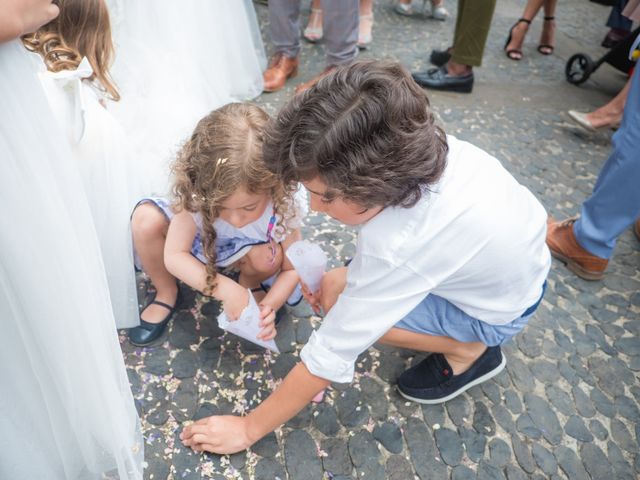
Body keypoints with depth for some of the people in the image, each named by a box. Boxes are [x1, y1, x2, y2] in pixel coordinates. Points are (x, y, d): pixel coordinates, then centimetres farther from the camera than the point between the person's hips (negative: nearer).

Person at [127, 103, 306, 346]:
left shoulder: (284, 206, -36)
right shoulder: (195, 195, -37)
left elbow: (291, 269, -22)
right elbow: (174, 255, -30)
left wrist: (268, 306, -40)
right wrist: (223, 288, -43)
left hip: (244, 253, -1)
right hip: (201, 243, 1)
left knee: (269, 257, -35)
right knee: (146, 219, -25)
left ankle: (250, 282, 2)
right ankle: (166, 294, -2)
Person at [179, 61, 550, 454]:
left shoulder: (396, 247, -40)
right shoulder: (417, 145, -21)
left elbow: (329, 357, -29)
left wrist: (248, 429, -16)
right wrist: (347, 277, -8)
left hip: (503, 308, -7)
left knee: (340, 299, -18)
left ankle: (468, 350, 1)